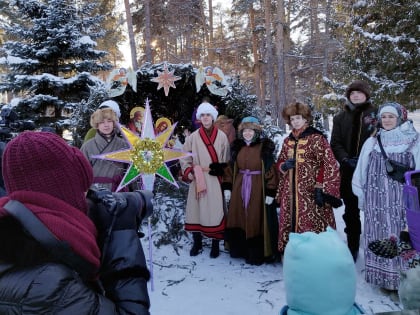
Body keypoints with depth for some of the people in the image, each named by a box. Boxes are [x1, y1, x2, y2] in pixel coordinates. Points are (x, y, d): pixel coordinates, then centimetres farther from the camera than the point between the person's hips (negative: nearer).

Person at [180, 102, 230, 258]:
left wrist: (220, 169, -9)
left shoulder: (222, 136, 2)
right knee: (196, 210, 6)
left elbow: (226, 160, 5)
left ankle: (215, 244, 12)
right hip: (198, 180, 2)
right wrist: (189, 172, -7)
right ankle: (197, 243, 21)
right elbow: (184, 157, 7)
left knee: (215, 211, -2)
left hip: (215, 181, -1)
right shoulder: (193, 137, 5)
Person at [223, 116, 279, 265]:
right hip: (239, 188, 5)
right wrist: (227, 187, 5)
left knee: (256, 220, 0)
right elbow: (230, 169, 12)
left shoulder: (264, 147, -6)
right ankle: (241, 249, 24)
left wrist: (270, 192, -14)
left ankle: (256, 254, 12)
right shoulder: (237, 147, 9)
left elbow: (271, 170, -10)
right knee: (239, 219, 10)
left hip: (258, 189, -5)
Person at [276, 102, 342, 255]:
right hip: (290, 193, 6)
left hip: (310, 193, -6)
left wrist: (320, 189, -17)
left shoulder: (316, 138, -6)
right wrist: (284, 165, -2)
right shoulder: (288, 140, 13)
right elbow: (280, 163, 22)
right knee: (289, 225, 9)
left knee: (311, 226, -6)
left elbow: (328, 165, -11)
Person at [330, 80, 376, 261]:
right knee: (351, 211, 11)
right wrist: (345, 160, -12)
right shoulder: (341, 118, 10)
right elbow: (336, 144, 5)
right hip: (349, 172, 3)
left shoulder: (376, 114, 2)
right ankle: (352, 248, 25)